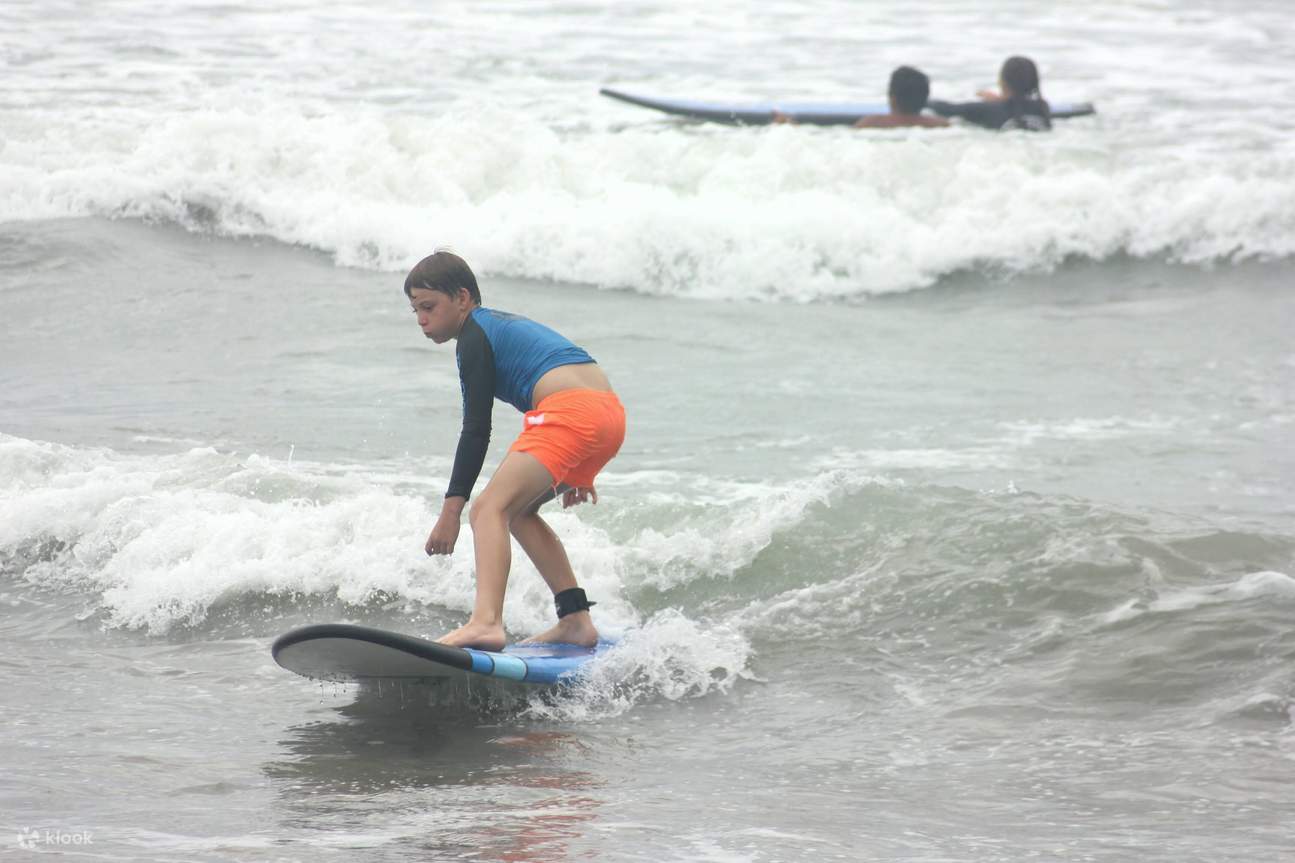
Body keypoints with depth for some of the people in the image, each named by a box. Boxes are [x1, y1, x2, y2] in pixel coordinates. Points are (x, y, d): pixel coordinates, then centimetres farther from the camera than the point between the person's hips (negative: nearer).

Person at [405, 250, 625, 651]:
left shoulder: (474, 336, 2)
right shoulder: (508, 325, 30)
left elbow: (476, 430, -6)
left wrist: (452, 508, -7)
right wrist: (572, 472, 43)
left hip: (571, 412, -10)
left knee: (489, 508, -19)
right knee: (517, 509, 24)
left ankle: (486, 622, -41)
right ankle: (576, 620, 20)